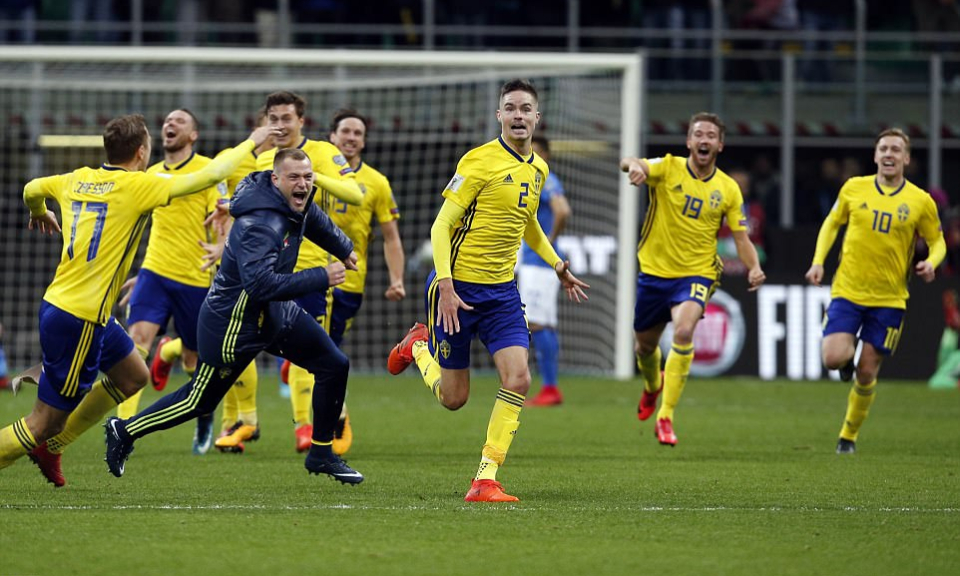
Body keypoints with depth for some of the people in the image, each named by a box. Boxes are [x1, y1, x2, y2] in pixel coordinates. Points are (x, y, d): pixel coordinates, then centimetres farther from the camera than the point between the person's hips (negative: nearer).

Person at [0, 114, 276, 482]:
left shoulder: (77, 180, 6)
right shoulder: (137, 186, -14)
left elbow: (32, 189, 26)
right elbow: (209, 176, -12)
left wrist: (39, 213, 49)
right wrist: (251, 144, 2)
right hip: (80, 319, -9)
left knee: (133, 375, 24)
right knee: (44, 423, -2)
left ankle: (50, 446, 28)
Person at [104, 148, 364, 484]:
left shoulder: (298, 203, -4)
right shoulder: (259, 225, -34)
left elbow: (315, 221, 22)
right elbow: (261, 284, -43)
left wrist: (345, 250, 38)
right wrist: (321, 278, -39)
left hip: (277, 313, 9)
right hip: (234, 322, -9)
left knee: (334, 366, 6)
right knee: (199, 402, 6)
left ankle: (321, 454, 19)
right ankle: (125, 432, 25)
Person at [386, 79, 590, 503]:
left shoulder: (538, 169, 8)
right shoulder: (480, 162, -14)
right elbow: (441, 226, -14)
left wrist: (559, 267, 25)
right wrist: (445, 288, -23)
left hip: (502, 291, 5)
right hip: (458, 288, -5)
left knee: (518, 379, -15)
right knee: (453, 398, 4)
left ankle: (486, 479, -8)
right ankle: (418, 346, 38)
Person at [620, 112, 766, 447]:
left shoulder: (728, 189, -2)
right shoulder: (668, 168, -7)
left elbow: (741, 238, 2)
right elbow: (634, 166, -26)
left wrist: (753, 268, -18)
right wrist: (634, 166, -52)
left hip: (697, 275, -1)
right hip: (655, 270, 1)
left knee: (683, 331, -28)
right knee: (645, 345, 15)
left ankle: (666, 416, -20)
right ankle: (652, 386, 54)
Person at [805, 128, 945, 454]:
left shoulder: (920, 201, -3)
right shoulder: (853, 188, 0)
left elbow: (937, 241, 8)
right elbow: (831, 224, 14)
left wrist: (931, 263, -15)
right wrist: (818, 262, 1)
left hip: (889, 299, 0)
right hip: (847, 291, 0)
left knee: (867, 373, 2)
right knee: (833, 358, -17)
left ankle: (849, 435, 22)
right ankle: (849, 354, 21)